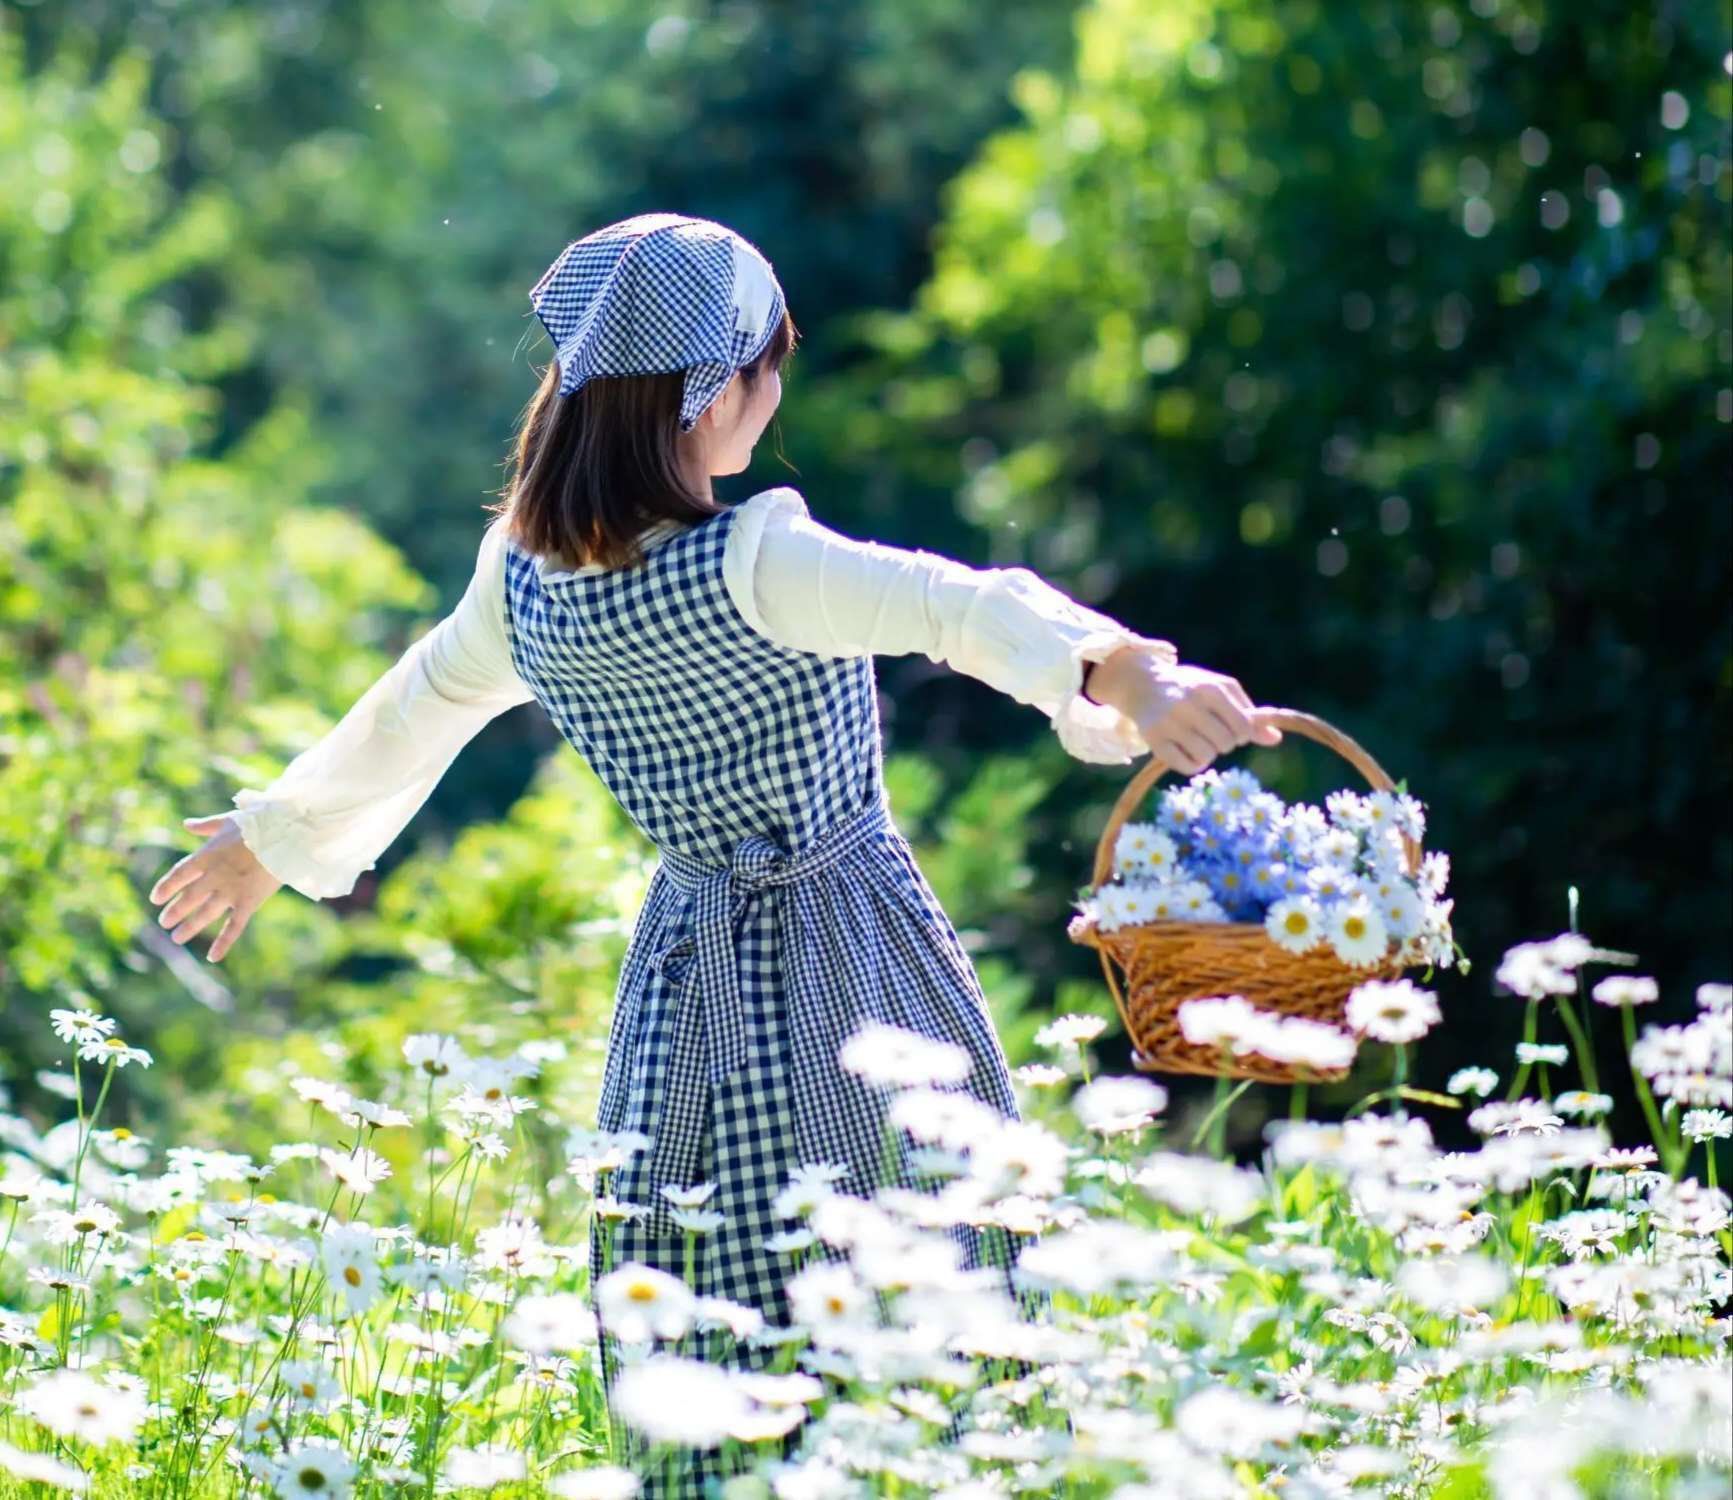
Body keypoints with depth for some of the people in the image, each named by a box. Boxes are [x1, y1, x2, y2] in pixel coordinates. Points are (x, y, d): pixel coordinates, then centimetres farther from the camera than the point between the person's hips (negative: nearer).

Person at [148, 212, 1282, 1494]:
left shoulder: (526, 574, -1)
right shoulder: (750, 563, -22)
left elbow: (418, 707, 17)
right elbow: (957, 608, -38)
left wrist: (276, 832, 34)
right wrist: (1121, 673, -52)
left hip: (686, 977, 6)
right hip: (844, 997, -6)